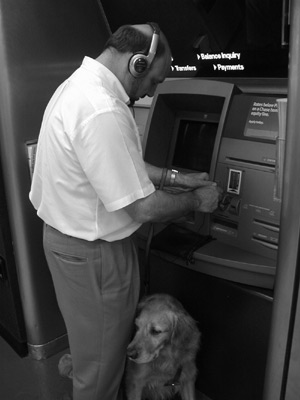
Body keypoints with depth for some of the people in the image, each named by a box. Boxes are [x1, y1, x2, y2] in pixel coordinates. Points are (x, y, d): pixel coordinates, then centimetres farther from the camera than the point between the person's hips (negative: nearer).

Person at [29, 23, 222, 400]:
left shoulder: (79, 84, 5)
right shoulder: (102, 112, -29)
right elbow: (143, 208, -27)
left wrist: (174, 177, 10)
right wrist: (197, 201, -9)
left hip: (66, 234, 10)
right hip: (92, 252, -10)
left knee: (95, 345, 30)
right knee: (101, 359, 15)